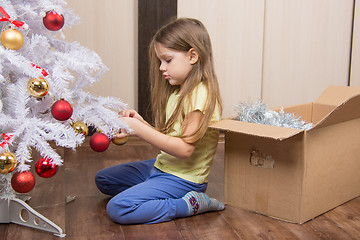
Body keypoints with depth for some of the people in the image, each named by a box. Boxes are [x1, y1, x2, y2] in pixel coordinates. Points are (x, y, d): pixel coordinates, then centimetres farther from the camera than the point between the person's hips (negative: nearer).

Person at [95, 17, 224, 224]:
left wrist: (139, 129, -27)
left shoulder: (200, 96, -22)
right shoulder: (177, 92, 8)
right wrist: (141, 122, -7)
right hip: (162, 166, 10)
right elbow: (167, 136, 10)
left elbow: (185, 149, -28)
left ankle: (190, 205, -14)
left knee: (118, 209, -25)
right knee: (103, 179, 17)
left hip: (183, 178, -10)